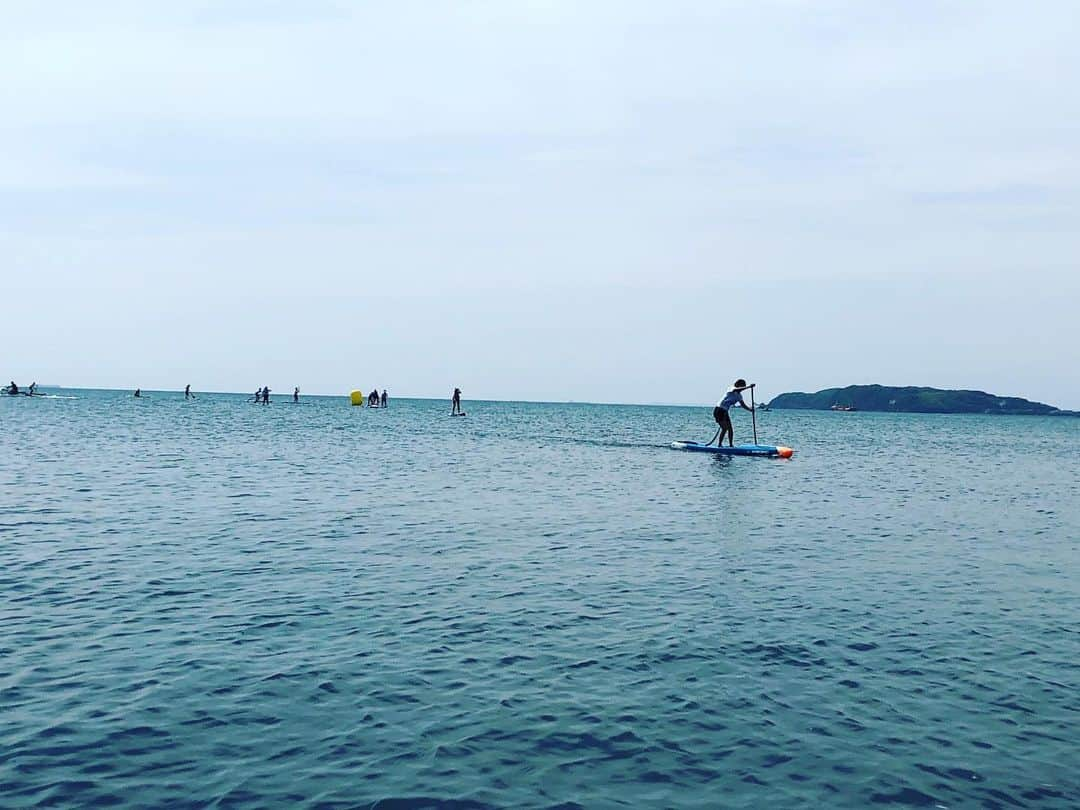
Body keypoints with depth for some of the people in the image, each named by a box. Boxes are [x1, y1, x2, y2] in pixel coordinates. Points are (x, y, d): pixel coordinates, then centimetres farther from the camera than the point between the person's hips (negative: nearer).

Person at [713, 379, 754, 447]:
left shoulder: (739, 396, 13)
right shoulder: (731, 389, -11)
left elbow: (743, 405, 14)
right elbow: (737, 390, -33)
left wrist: (750, 409, -4)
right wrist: (748, 387, -41)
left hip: (725, 412, 9)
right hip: (719, 410, -9)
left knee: (730, 429, 6)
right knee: (725, 428, -16)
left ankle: (731, 445, 12)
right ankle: (719, 444, -12)